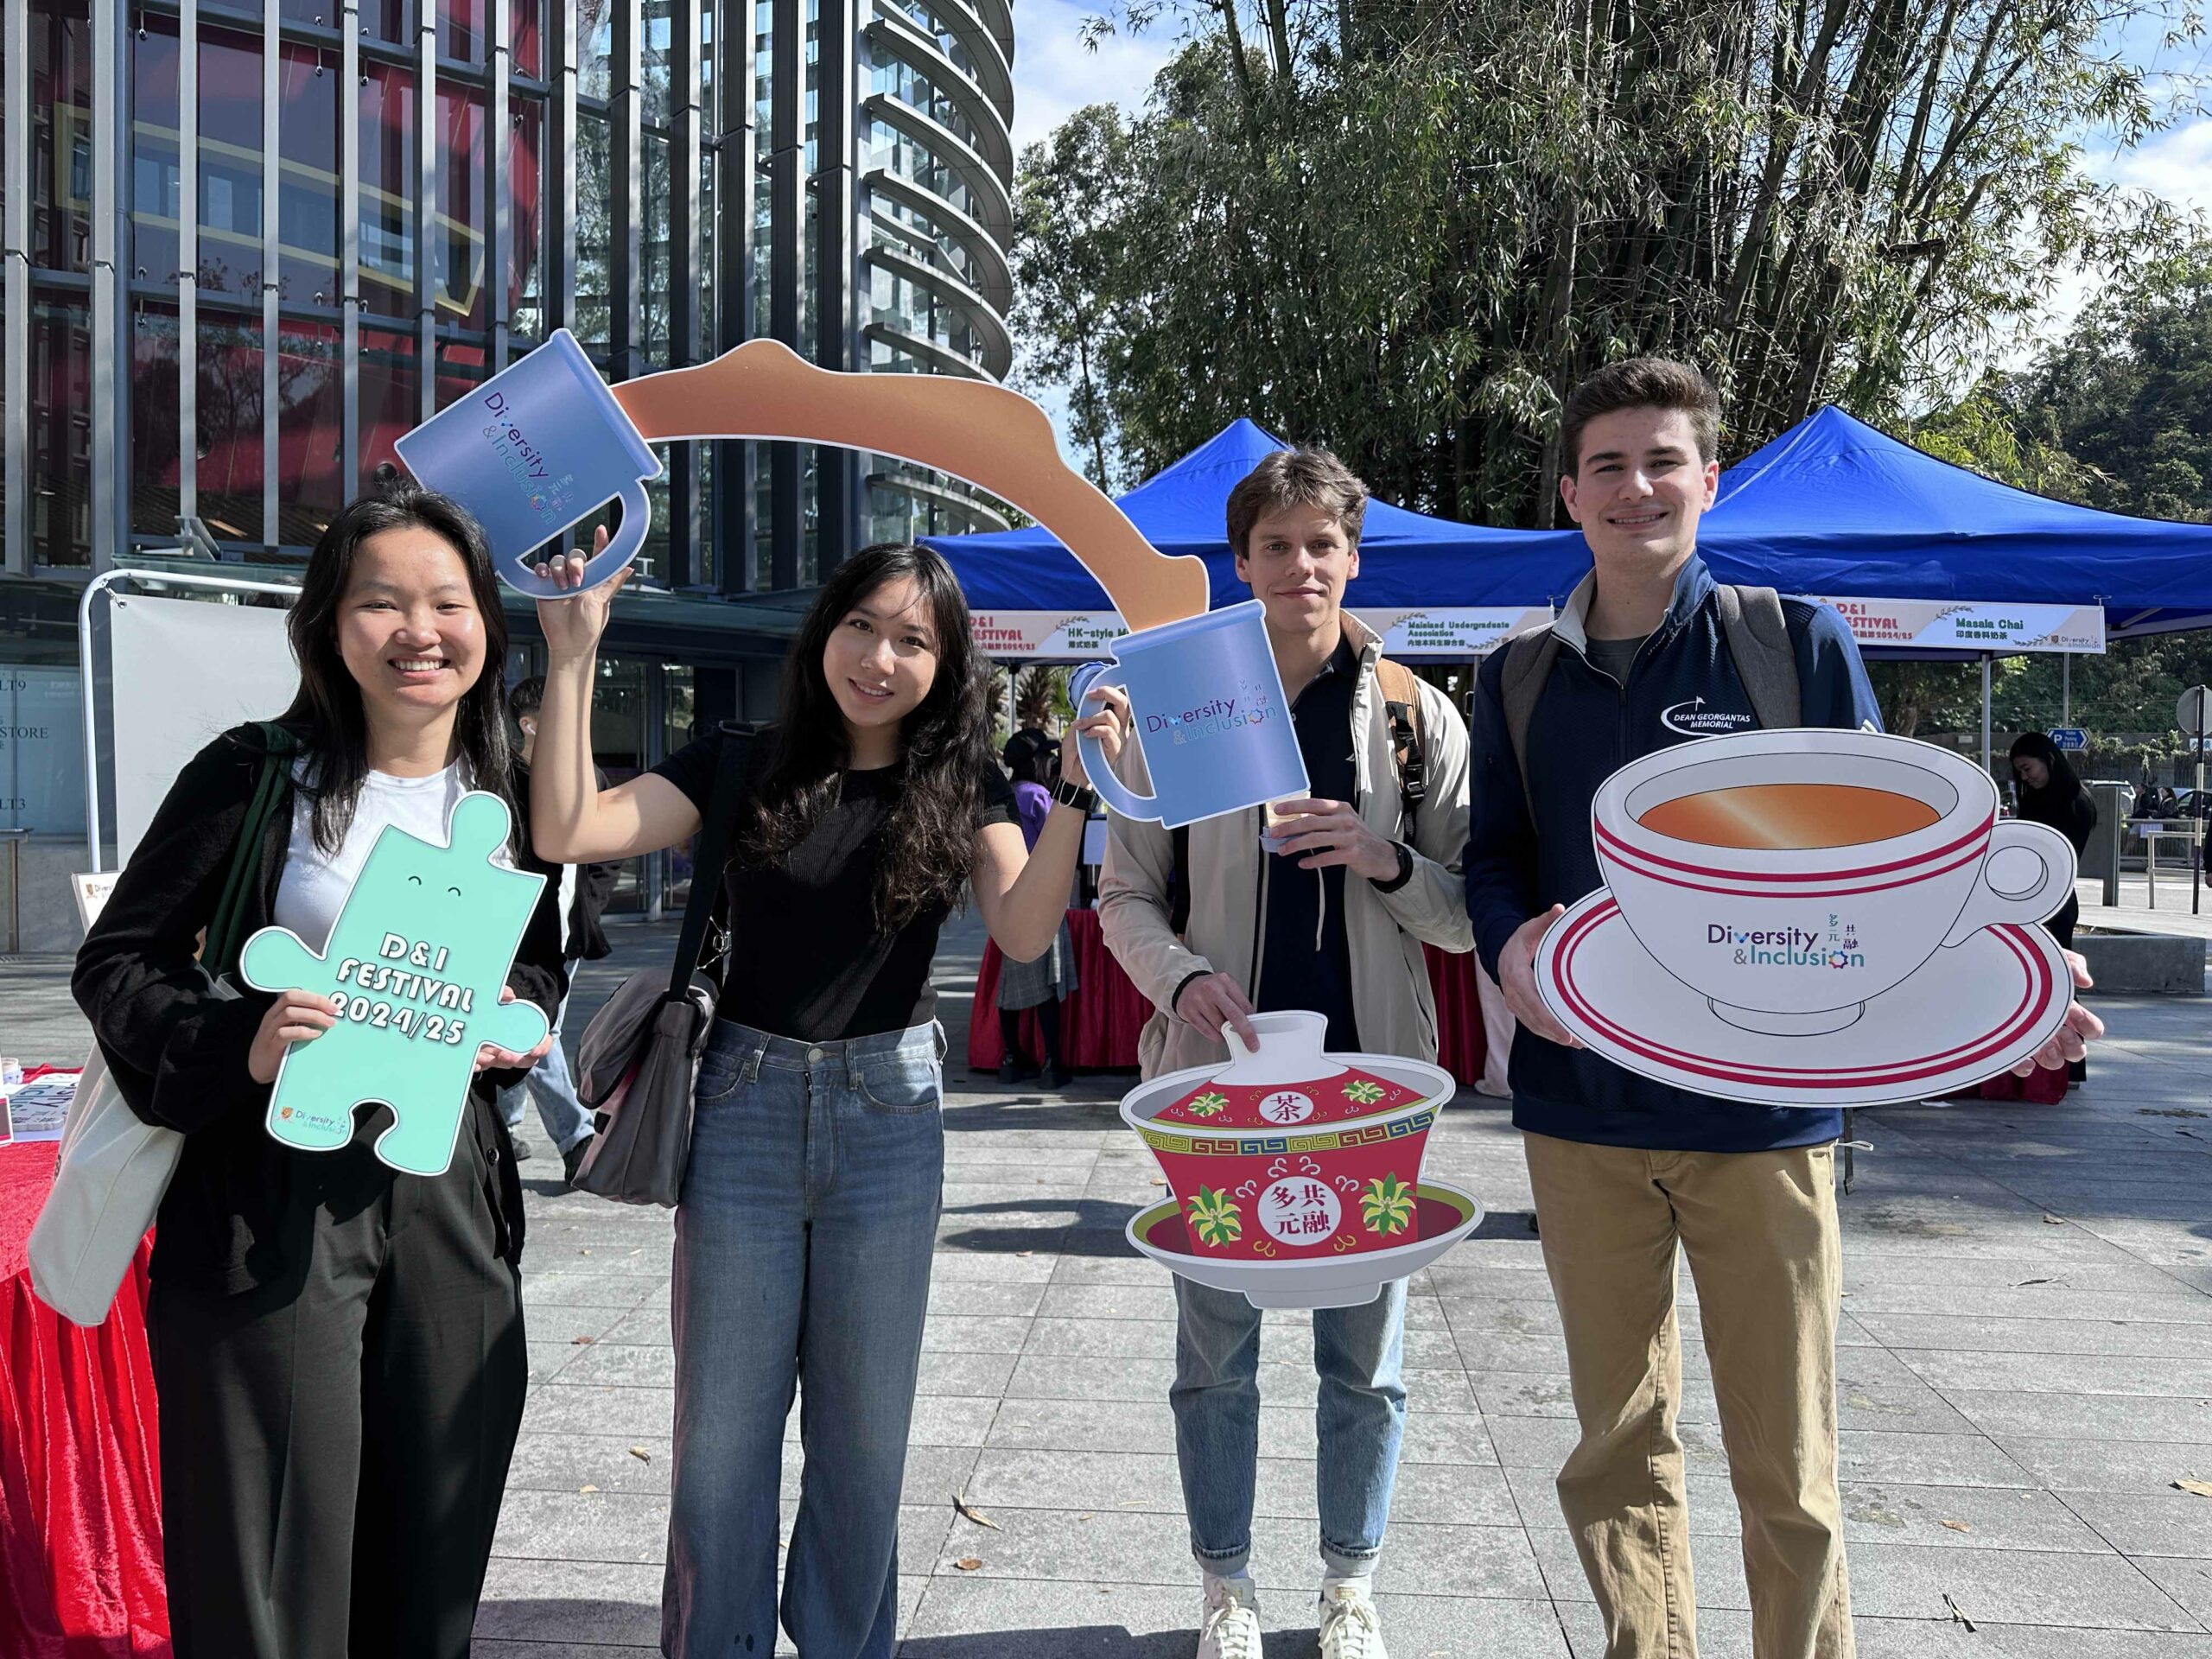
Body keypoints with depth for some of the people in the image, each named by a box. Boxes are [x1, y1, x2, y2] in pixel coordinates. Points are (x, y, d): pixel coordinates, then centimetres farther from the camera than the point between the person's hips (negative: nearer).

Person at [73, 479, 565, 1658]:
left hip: (451, 1194, 4)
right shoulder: (258, 774, -6)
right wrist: (236, 1043, -21)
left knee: (432, 1556, 14)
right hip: (270, 1194, -4)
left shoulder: (510, 800, 7)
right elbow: (115, 961, -3)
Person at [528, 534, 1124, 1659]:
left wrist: (1076, 792, -22)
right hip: (746, 1105, 0)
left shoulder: (960, 785, 2)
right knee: (723, 1426, 8)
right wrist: (571, 652, -15)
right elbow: (567, 831, -11)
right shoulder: (747, 765, -1)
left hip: (888, 1114, 1)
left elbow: (1023, 931, -12)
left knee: (863, 1429, 13)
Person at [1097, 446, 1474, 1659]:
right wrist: (1185, 977, -15)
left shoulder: (1418, 717, 2)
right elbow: (1124, 898, 4)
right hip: (1218, 1074, 0)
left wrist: (1385, 862, -16)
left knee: (1366, 1359, 10)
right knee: (1216, 1354, 10)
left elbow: (1469, 916, 3)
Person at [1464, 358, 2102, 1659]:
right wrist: (1511, 944, -12)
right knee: (1619, 1445, 13)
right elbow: (1495, 857, 10)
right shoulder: (1522, 678, 8)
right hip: (1582, 1108, 3)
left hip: (1763, 1106, -2)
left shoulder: (1802, 644, 1)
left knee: (1786, 1464, 5)